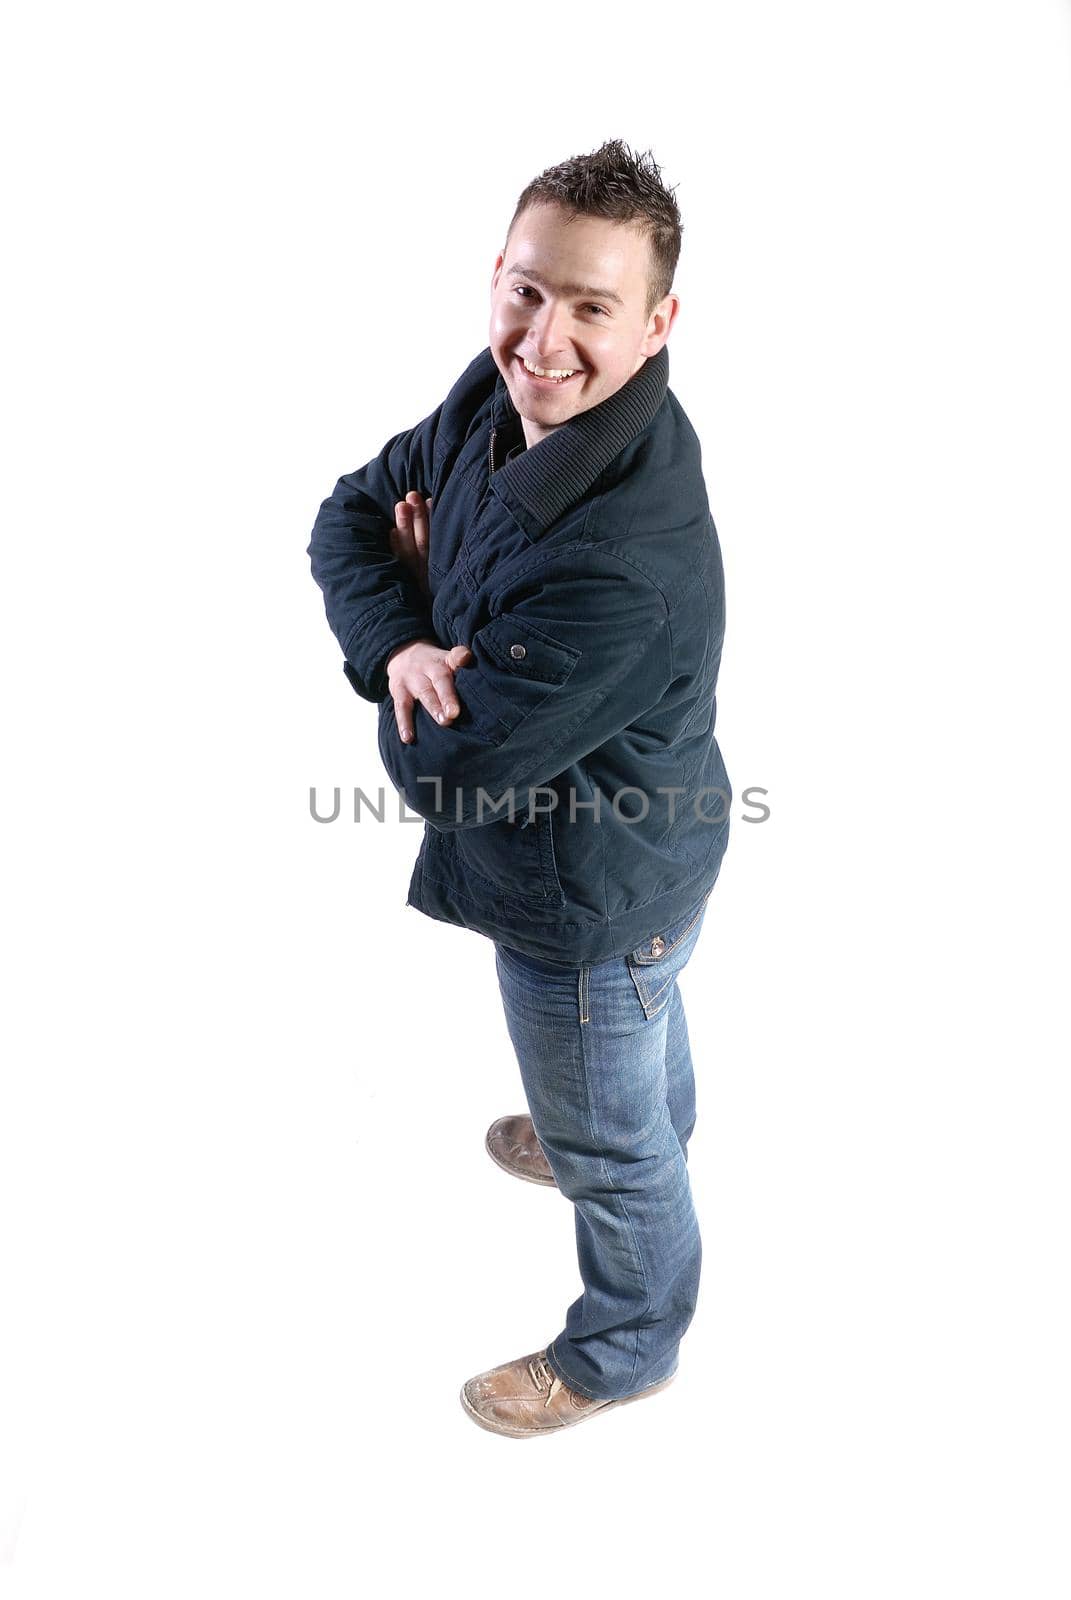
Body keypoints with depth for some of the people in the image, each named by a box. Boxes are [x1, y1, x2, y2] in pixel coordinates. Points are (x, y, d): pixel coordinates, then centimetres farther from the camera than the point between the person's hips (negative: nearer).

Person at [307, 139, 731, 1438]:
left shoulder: (622, 571, -41)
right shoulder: (499, 394, -14)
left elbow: (439, 768, -32)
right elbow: (351, 513, -5)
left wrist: (412, 643, -15)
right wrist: (399, 643, -25)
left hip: (593, 900, -8)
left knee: (608, 1142, 19)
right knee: (640, 1029, 36)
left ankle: (625, 1348, 48)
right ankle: (644, 1139, 69)